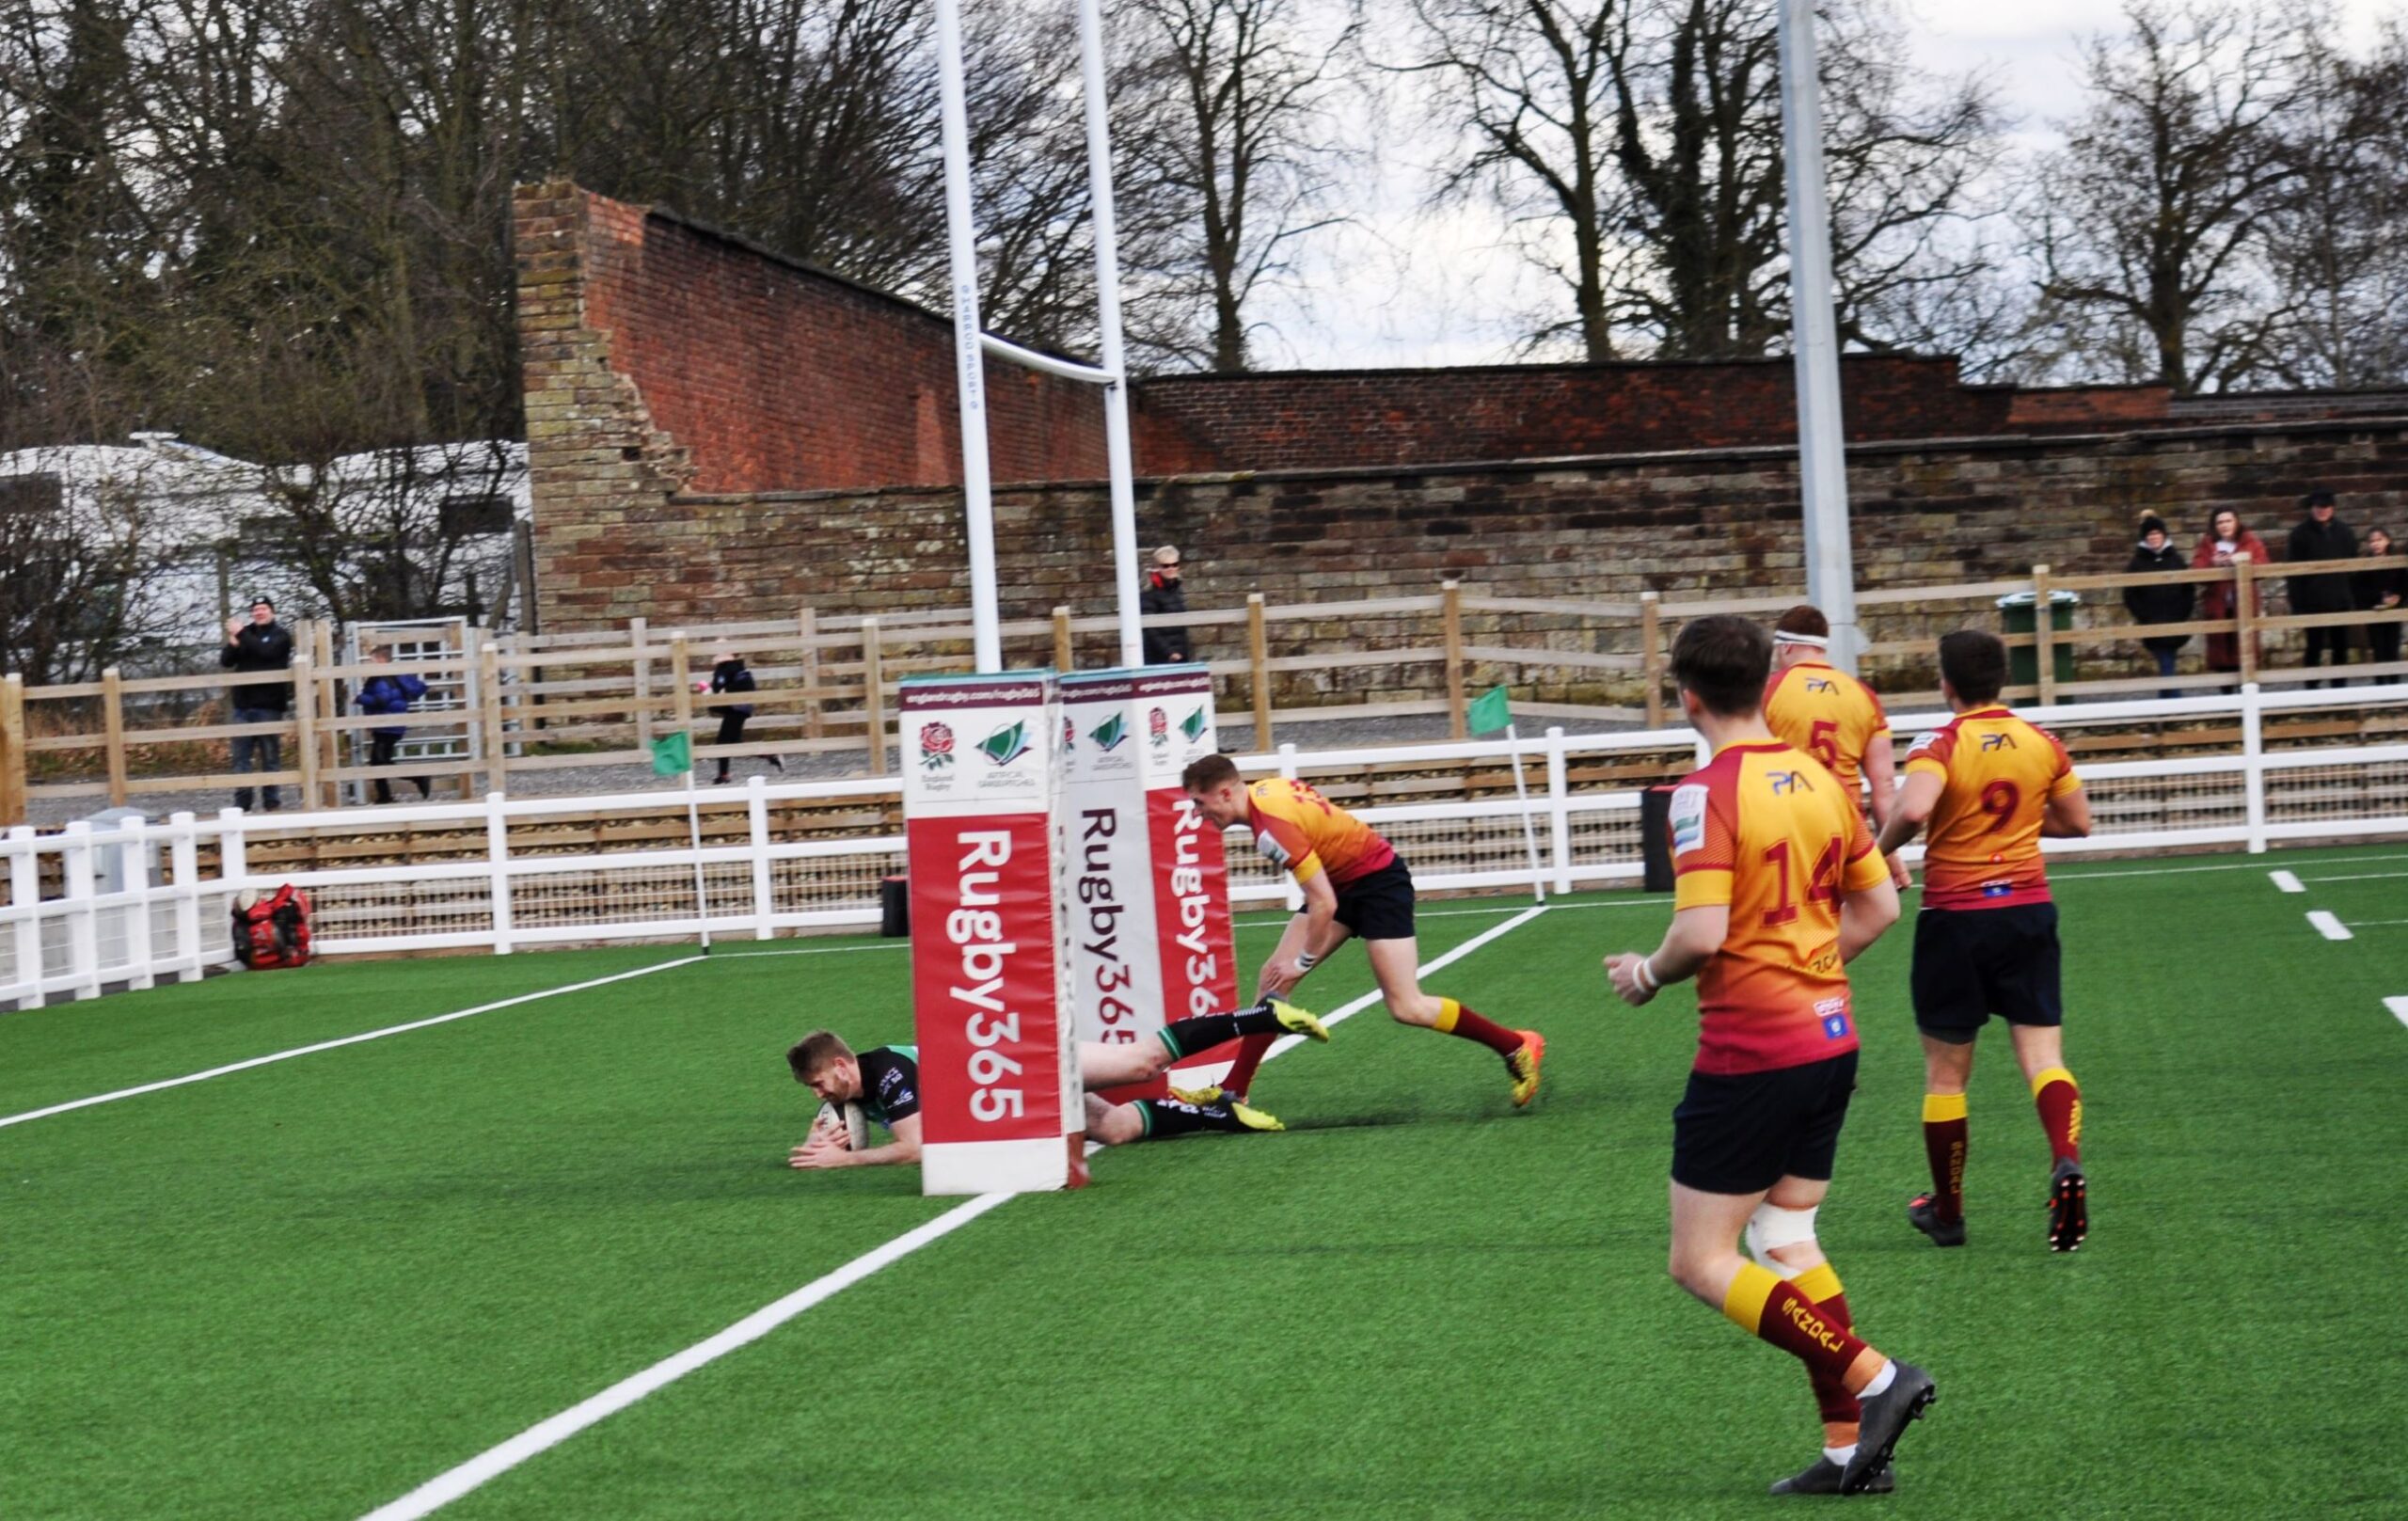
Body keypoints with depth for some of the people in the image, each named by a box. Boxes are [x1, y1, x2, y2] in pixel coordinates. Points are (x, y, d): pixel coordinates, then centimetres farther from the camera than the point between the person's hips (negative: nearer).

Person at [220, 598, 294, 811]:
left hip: (269, 705, -4)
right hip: (243, 705, 4)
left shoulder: (281, 635, 3)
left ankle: (271, 801, 3)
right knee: (241, 756, 1)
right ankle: (241, 802, 3)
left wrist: (241, 635, -15)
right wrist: (233, 644, -10)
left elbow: (266, 651, -16)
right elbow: (225, 661, 9)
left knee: (270, 756, -1)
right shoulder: (246, 633, 15)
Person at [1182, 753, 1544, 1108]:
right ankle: (1231, 1093, 5)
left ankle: (1517, 1047, 6)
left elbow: (1324, 905, -29)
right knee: (1273, 980, 2)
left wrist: (1303, 963, -14)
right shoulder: (1263, 790, -4)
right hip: (1342, 880, 10)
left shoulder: (1272, 828, -30)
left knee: (1406, 1008, -10)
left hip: (1378, 881, -10)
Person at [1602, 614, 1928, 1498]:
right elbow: (1878, 905, 13)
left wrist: (1649, 974, -4)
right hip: (1829, 1038, 8)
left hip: (1749, 1053, -8)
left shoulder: (1707, 792, -15)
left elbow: (1702, 933, -23)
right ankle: (1851, 1448, 12)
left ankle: (1874, 1379, -8)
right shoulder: (1817, 779, 8)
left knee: (1701, 1263, 0)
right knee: (1786, 1243, 15)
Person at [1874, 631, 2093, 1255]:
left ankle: (1946, 1212, 20)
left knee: (1945, 1071, 10)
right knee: (2042, 1052, 1)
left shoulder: (1941, 745, -12)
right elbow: (2078, 823, 13)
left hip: (1955, 917, -3)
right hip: (2028, 909, 3)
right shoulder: (2042, 742, 3)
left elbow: (1912, 809, -30)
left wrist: (1883, 847, -11)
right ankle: (2066, 1165, -26)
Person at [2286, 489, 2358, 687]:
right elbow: (2294, 572, -6)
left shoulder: (2343, 532, 6)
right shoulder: (2301, 534, -4)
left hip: (2341, 601, 3)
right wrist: (2298, 606, -11)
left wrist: (2354, 601, 4)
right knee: (2314, 647, 1)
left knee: (2341, 648, 8)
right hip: (2314, 602, -3)